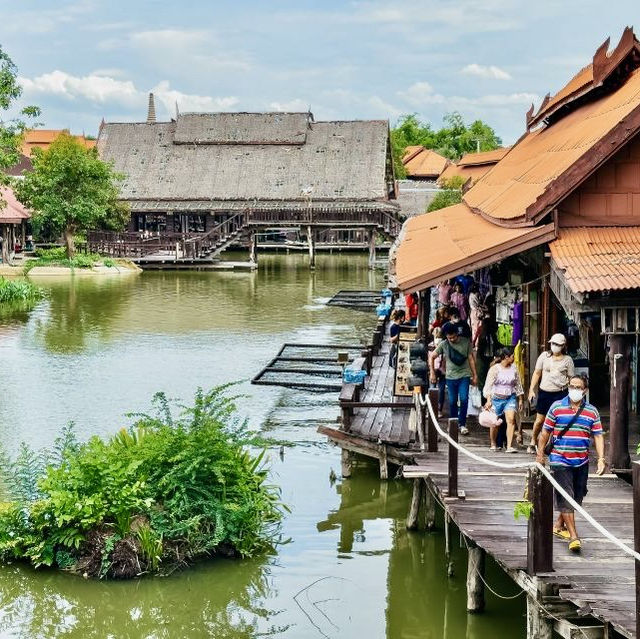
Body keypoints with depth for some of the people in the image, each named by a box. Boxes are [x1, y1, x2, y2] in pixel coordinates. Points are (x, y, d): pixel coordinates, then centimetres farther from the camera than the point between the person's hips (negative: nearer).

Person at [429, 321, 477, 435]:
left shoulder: (466, 342, -2)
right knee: (452, 402, 6)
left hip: (464, 376, -1)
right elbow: (431, 357, 6)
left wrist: (474, 375, 5)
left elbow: (471, 359, 5)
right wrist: (432, 373, 2)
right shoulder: (444, 344, -2)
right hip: (451, 377, 1)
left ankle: (462, 424, -1)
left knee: (464, 399, -13)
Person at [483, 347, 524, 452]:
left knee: (511, 419, -17)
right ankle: (493, 444, 30)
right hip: (497, 398, -2)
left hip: (510, 398, 2)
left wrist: (521, 400, 16)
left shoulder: (514, 368, 5)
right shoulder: (494, 369, -8)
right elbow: (488, 385, -14)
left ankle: (509, 446, -19)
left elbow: (518, 385, 14)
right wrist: (488, 400, -24)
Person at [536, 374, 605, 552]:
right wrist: (540, 455, 5)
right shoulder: (557, 407, -1)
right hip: (560, 461, -3)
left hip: (581, 462, 3)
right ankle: (574, 537, -9)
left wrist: (601, 459, -8)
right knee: (565, 498, -8)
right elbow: (545, 432, 5)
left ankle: (559, 526, 34)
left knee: (576, 497, 14)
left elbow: (598, 436, 3)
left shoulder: (592, 411, 4)